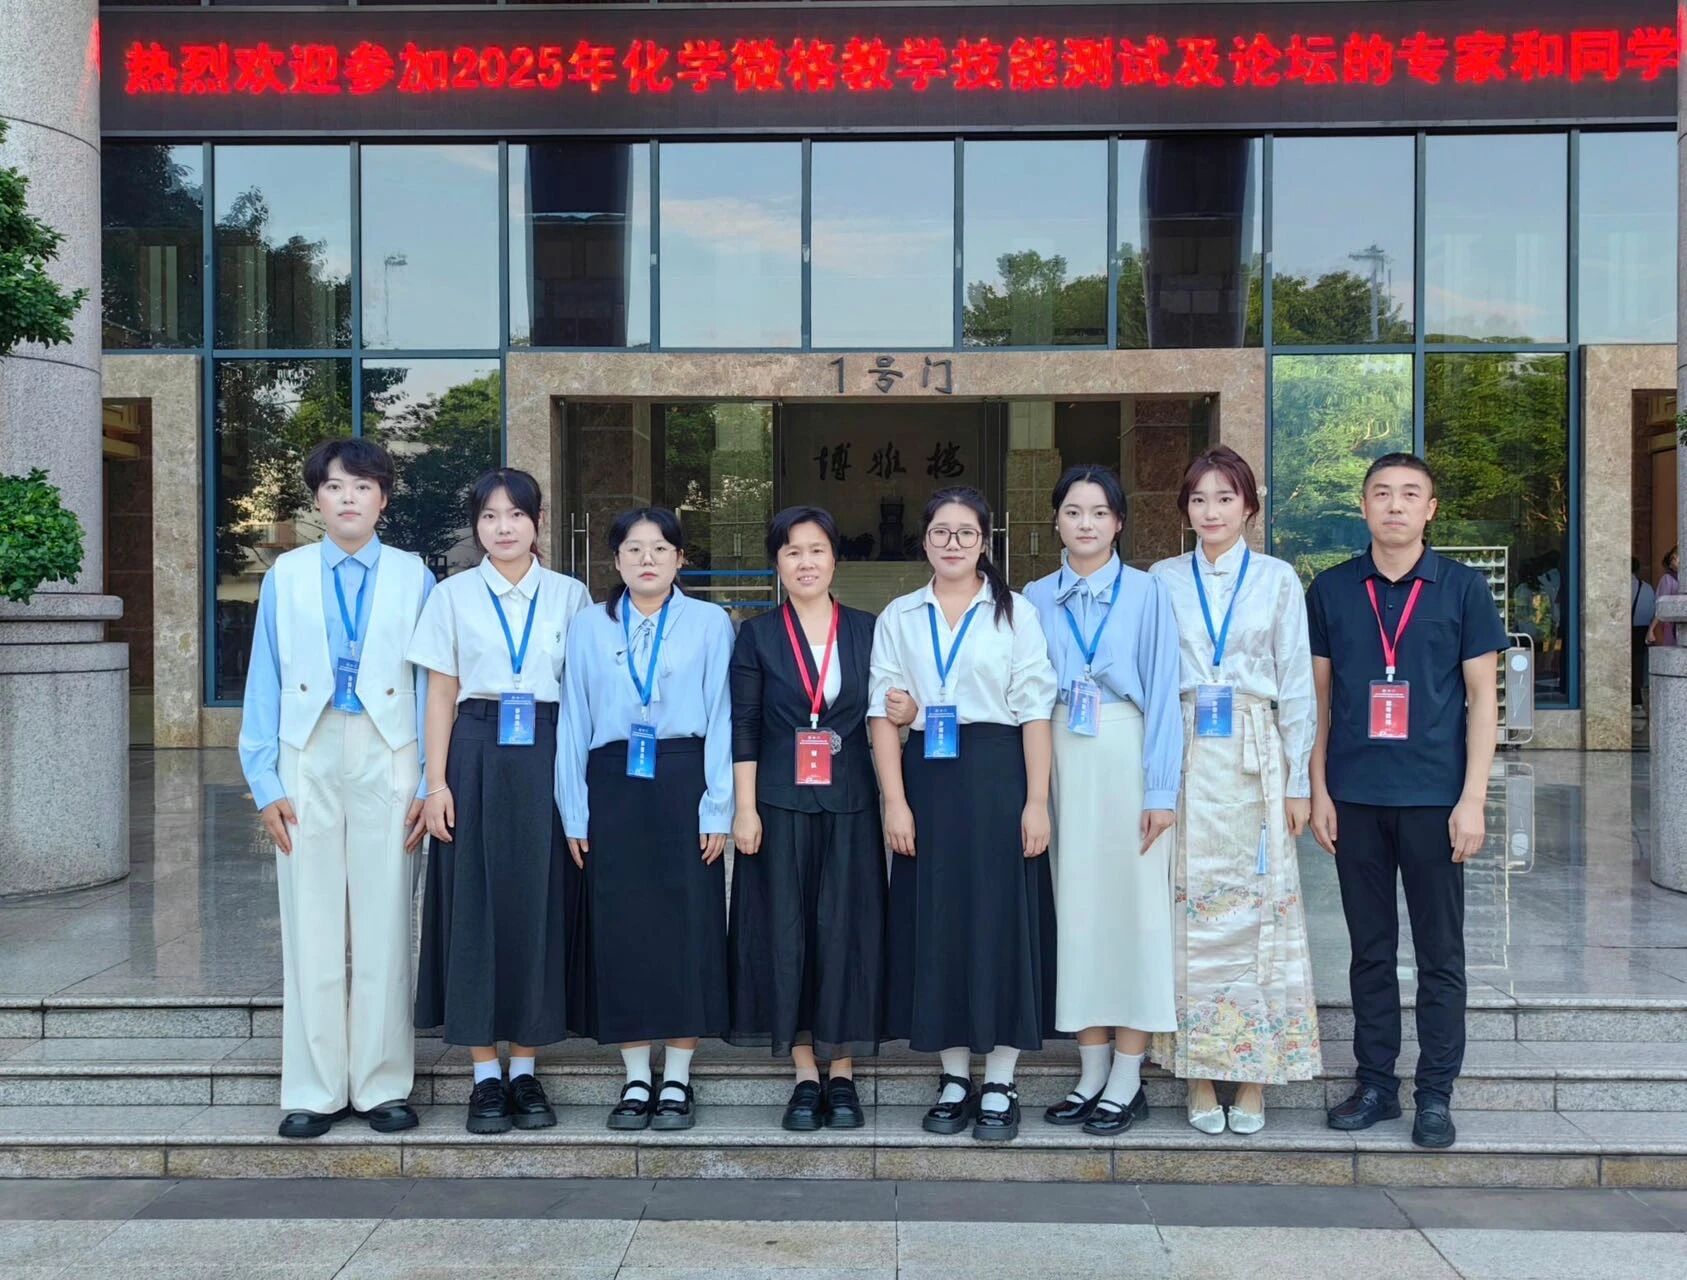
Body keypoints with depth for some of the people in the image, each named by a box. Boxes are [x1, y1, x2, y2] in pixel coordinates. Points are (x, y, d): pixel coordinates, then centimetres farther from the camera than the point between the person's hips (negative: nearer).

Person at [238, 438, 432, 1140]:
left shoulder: (413, 578, 4)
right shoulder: (286, 576, 7)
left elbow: (431, 685, 4)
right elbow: (264, 682, 6)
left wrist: (430, 781, -2)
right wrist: (264, 781, 0)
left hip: (387, 762, -1)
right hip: (308, 761, 1)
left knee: (385, 928, 3)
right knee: (310, 929, 4)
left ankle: (383, 1085, 14)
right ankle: (314, 1090, 13)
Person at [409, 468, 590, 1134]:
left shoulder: (569, 596, 7)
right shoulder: (453, 596, 6)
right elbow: (441, 694, 4)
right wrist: (436, 784, -4)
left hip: (546, 761, 0)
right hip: (476, 758, 0)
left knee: (539, 906, 2)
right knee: (474, 907, 0)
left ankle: (525, 1072, 14)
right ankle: (485, 1076, 10)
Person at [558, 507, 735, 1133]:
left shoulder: (710, 623, 4)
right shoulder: (590, 626, 9)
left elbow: (721, 720, 1)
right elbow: (574, 721, 8)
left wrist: (718, 808, -6)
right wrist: (574, 813, 3)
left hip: (683, 782, -1)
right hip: (613, 785, 2)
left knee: (686, 925, 0)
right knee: (619, 928, 3)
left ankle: (677, 1081, 12)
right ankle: (635, 1080, 14)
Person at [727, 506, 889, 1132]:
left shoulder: (867, 630, 8)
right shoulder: (758, 634, 5)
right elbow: (742, 726, 1)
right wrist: (745, 810, -6)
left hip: (850, 804, 1)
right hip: (780, 804, 0)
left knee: (846, 931, 1)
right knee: (786, 932, 1)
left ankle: (843, 1075, 11)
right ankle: (806, 1076, 12)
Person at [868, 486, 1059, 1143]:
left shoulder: (1015, 613, 4)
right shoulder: (898, 618, 9)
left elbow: (1035, 711, 0)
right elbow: (882, 712, 4)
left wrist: (1037, 801, -8)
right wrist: (894, 801, -5)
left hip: (997, 775, -2)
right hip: (927, 777, 2)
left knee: (1003, 920, 0)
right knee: (935, 923, 5)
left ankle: (1000, 1084, 10)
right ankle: (955, 1078, 18)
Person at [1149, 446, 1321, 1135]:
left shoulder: (1277, 579, 6)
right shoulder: (1163, 580, 8)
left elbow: (1297, 685, 5)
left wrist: (1298, 781, 1)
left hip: (1254, 757, 0)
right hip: (1183, 758, 1)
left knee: (1256, 906, -1)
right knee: (1190, 908, 0)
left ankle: (1253, 1079, 8)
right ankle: (1199, 1079, 9)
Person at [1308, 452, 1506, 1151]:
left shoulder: (1462, 587, 0)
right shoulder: (1330, 589, 4)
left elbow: (1482, 696, -1)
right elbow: (1318, 694, 8)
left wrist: (1472, 799, -7)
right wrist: (1318, 791, 2)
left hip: (1434, 798, -1)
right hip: (1354, 799, 2)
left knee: (1440, 954, 6)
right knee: (1370, 950, 10)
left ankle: (1436, 1094, 16)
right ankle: (1375, 1084, 21)